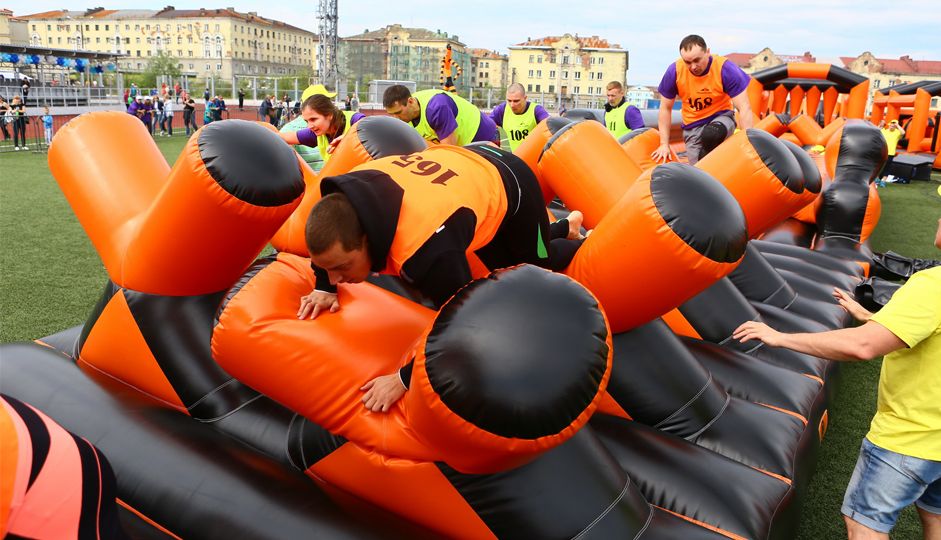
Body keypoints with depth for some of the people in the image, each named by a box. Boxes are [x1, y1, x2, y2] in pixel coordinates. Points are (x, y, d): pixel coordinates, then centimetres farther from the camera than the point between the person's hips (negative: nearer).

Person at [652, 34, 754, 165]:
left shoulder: (725, 68, -21)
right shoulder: (674, 71, -16)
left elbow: (744, 108, -19)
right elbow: (665, 108, -4)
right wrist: (664, 144, -5)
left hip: (721, 117, -2)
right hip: (693, 126, 2)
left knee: (711, 134, -36)